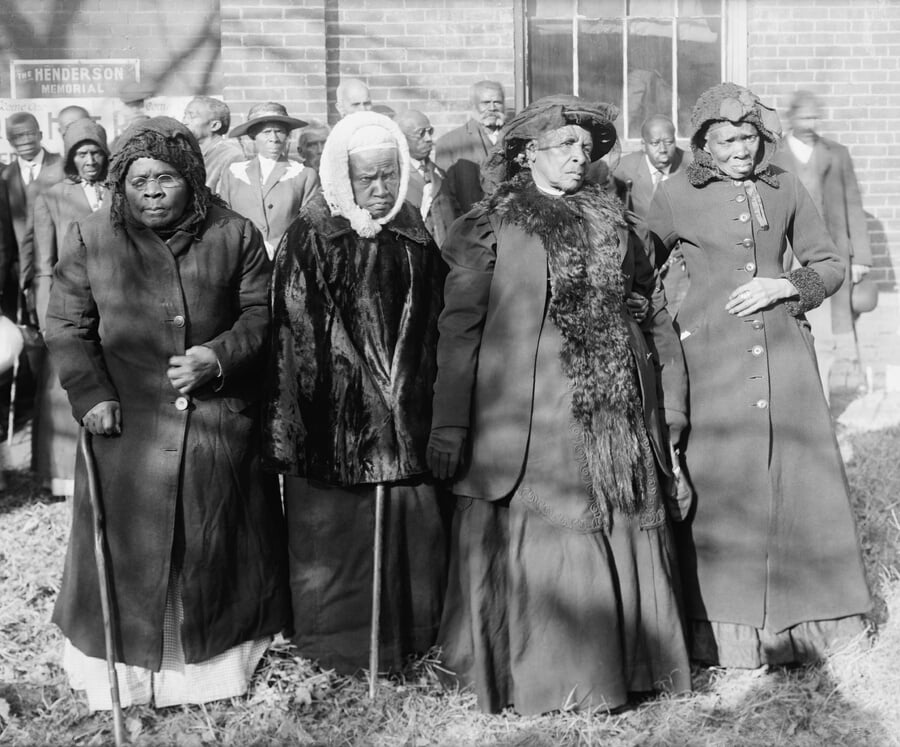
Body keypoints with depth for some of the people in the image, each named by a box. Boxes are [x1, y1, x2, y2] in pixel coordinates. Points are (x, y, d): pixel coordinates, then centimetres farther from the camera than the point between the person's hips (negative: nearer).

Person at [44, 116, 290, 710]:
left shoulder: (235, 235, 1)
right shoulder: (91, 239, 2)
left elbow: (262, 314, 2)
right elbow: (66, 327, 2)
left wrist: (219, 355, -15)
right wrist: (91, 394, -10)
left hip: (221, 428, 0)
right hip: (126, 425, 0)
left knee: (219, 544, 11)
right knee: (127, 547, 8)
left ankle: (223, 653, 28)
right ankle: (121, 665, 24)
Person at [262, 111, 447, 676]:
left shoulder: (417, 240, 7)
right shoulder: (310, 240, -5)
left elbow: (433, 329, 10)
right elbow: (292, 338, -8)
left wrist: (416, 395, 4)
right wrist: (291, 427, -13)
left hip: (405, 415, 4)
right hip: (334, 414, -3)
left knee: (411, 532, 8)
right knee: (334, 531, 4)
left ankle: (411, 640, 26)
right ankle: (339, 647, 20)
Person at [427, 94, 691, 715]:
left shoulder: (610, 220, 14)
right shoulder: (491, 226, -1)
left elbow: (654, 307, 17)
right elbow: (459, 326, -4)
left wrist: (672, 399, 11)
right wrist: (449, 424, -10)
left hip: (618, 410, 5)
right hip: (533, 414, -4)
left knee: (621, 537, 8)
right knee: (541, 542, 0)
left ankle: (622, 662, 22)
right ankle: (541, 674, 14)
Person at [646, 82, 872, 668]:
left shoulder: (785, 189, 9)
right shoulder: (677, 195, 2)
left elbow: (830, 265, 14)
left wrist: (784, 286, -4)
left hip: (783, 344, 3)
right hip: (713, 351, -3)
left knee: (802, 474, 4)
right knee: (718, 485, -2)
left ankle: (809, 613, 22)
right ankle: (724, 629, 10)